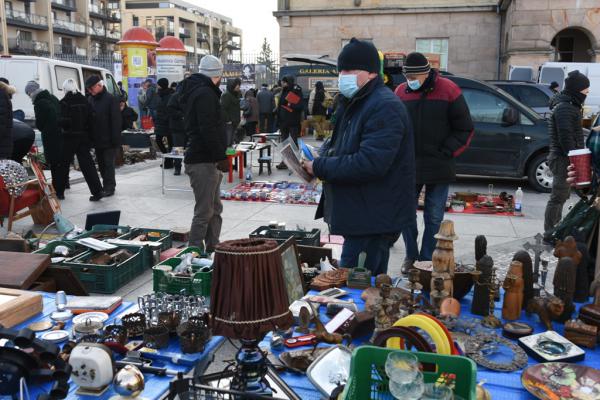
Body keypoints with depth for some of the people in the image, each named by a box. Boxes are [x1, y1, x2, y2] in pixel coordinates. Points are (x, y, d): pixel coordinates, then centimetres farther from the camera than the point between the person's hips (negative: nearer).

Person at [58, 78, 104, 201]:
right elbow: (90, 119, 2)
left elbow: (64, 121, -18)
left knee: (64, 164, 10)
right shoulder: (84, 100, 3)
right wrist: (85, 130, 10)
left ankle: (59, 190, 20)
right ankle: (97, 191, -3)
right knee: (87, 164, 4)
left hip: (70, 137, -4)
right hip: (83, 137, 4)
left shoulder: (65, 102, -13)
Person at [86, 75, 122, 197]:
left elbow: (116, 121, -14)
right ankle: (108, 185, 23)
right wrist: (90, 137, 8)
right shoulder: (90, 99, 8)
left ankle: (109, 187, 4)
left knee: (108, 164, -3)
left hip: (109, 140, -7)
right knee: (101, 164, 13)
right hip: (97, 139, 7)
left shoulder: (111, 99, -11)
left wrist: (115, 139, -18)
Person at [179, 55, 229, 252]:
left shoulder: (194, 90, 19)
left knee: (215, 209, 17)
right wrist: (221, 157, -21)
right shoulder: (205, 94, -15)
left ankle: (212, 249, 26)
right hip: (203, 161, -11)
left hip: (206, 160, 11)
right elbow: (208, 130, -24)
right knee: (204, 212, -6)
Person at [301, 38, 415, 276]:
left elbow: (370, 163, -29)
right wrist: (323, 156, 1)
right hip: (361, 214, 10)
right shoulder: (356, 103, 15)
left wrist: (320, 167, -20)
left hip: (374, 219, -10)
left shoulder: (384, 107, -18)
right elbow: (338, 143, 24)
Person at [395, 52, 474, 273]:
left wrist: (446, 153, -6)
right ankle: (411, 256, 25)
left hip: (439, 167, -2)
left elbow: (465, 129, 0)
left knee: (434, 218, 5)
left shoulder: (448, 90, -5)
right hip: (408, 166, 3)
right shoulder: (401, 92, 3)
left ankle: (427, 261, 17)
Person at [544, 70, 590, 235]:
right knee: (558, 197, -5)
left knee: (562, 195, 18)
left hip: (564, 158, 11)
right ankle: (550, 231, 2)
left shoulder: (569, 105, 16)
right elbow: (566, 138, -22)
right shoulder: (564, 108, -17)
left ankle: (556, 227, 29)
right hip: (563, 159, -11)